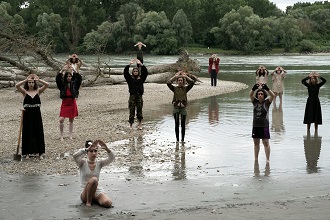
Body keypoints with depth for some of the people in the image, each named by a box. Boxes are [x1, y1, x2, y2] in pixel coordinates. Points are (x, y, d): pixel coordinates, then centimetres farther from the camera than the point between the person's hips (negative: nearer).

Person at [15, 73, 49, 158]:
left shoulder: (38, 91, 3)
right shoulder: (25, 92, 0)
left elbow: (47, 84, -9)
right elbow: (17, 86, -17)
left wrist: (38, 80, -13)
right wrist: (26, 80, -15)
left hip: (37, 114, 1)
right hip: (27, 114, -1)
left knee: (38, 132, 5)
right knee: (27, 133, 4)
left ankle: (40, 152, 12)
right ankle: (27, 152, 11)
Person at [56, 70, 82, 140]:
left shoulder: (74, 83, 2)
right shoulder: (62, 84, 0)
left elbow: (79, 78, -11)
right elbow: (58, 78, -15)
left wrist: (74, 71, -16)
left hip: (72, 103, 1)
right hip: (64, 103, -1)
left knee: (71, 120, 9)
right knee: (61, 120, -10)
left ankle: (70, 136, 18)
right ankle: (61, 136, 2)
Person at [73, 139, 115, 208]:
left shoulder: (99, 163, 4)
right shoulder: (83, 163, -3)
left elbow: (111, 158, -13)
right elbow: (75, 156, -25)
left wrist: (107, 149, -32)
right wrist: (87, 149, -37)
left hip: (98, 191, 3)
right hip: (85, 193, -3)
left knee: (108, 203, -29)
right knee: (94, 179, -35)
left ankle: (94, 199, 4)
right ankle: (88, 201, -14)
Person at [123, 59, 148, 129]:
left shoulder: (141, 78, 9)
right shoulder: (130, 78, 6)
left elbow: (145, 71, 0)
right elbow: (125, 71, -5)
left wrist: (141, 64, -7)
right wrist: (130, 64, -12)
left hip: (139, 97, 1)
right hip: (132, 97, -1)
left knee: (139, 111, 7)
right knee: (131, 112, -1)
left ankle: (140, 125, 19)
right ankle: (130, 125, 7)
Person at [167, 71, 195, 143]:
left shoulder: (185, 88, 2)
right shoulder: (174, 88, 2)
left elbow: (192, 83, -11)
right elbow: (168, 83, -13)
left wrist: (186, 76, -4)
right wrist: (175, 77, -7)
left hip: (183, 108, 0)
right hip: (176, 108, 0)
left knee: (183, 125, 3)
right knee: (177, 124, 4)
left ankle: (182, 139, 12)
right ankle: (177, 139, 12)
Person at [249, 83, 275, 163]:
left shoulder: (267, 102, -3)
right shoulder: (255, 102, 4)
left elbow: (273, 95, -18)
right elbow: (250, 95, -11)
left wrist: (267, 88, -30)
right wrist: (254, 88, -27)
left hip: (264, 125, -4)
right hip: (255, 125, 4)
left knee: (266, 142, -4)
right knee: (256, 143, 12)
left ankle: (267, 159, 0)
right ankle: (256, 158, 23)